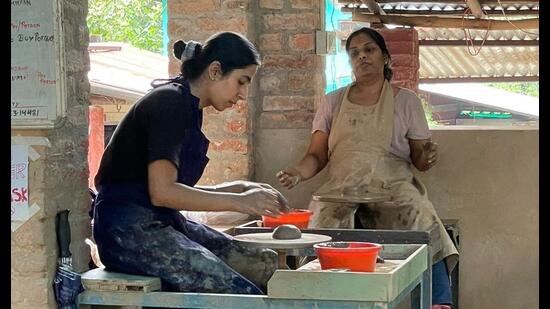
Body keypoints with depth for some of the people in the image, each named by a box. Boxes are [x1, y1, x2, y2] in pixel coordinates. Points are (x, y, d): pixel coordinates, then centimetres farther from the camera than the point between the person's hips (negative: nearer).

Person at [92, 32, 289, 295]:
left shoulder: (189, 107, 18)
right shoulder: (170, 102, -12)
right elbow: (162, 192, -21)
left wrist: (239, 188, 9)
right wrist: (239, 202, -16)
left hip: (162, 224, 10)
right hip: (129, 230, -10)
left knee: (265, 264, -1)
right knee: (243, 296, -22)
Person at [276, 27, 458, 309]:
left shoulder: (406, 101, 13)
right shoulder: (333, 102, 17)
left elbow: (418, 158, 13)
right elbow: (317, 156, 13)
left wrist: (427, 158, -13)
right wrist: (298, 172, -10)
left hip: (393, 188, -1)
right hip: (341, 190, 1)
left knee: (427, 233, -30)